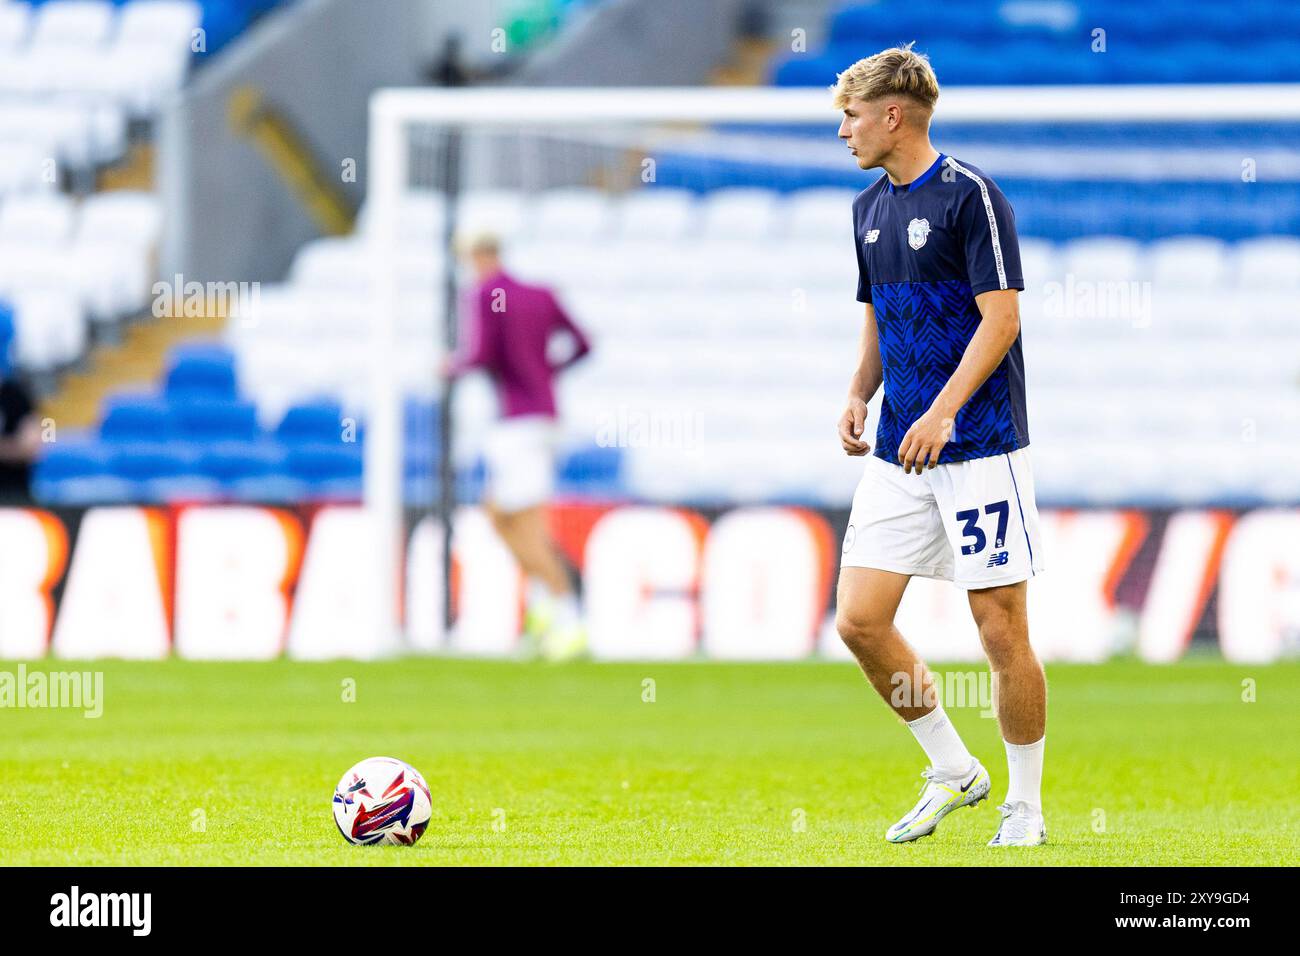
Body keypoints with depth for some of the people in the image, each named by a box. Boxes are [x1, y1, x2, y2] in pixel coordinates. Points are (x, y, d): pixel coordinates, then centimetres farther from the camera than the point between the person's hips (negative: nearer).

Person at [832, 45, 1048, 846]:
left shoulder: (971, 196, -10)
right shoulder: (870, 209, 14)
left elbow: (1002, 317, -14)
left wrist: (943, 409, -23)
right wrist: (859, 396, 6)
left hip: (980, 448, -7)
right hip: (900, 452, 7)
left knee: (1002, 631, -4)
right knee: (859, 620, -1)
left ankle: (1025, 807, 9)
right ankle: (954, 771, 15)